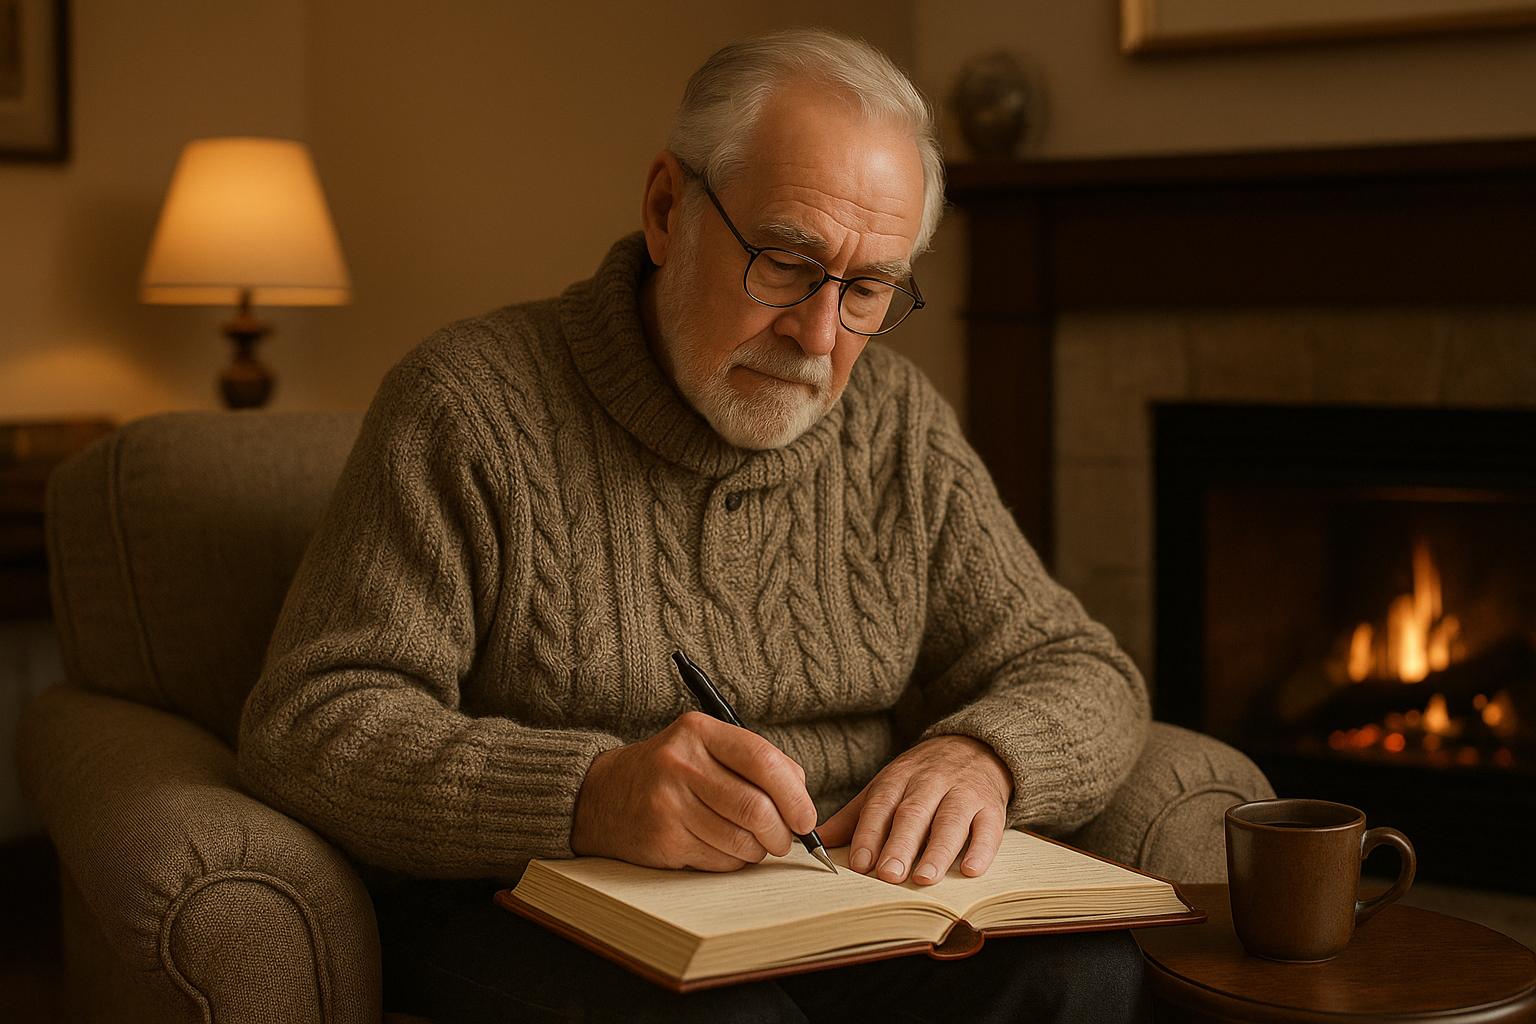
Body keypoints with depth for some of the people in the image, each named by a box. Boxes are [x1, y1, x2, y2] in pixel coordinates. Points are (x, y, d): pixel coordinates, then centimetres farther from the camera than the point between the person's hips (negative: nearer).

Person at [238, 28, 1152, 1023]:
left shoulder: (899, 425, 11)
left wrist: (980, 756, -13)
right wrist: (588, 792, -28)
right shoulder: (469, 404, -4)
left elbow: (1081, 675, 13)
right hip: (531, 925, -3)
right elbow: (308, 725, -10)